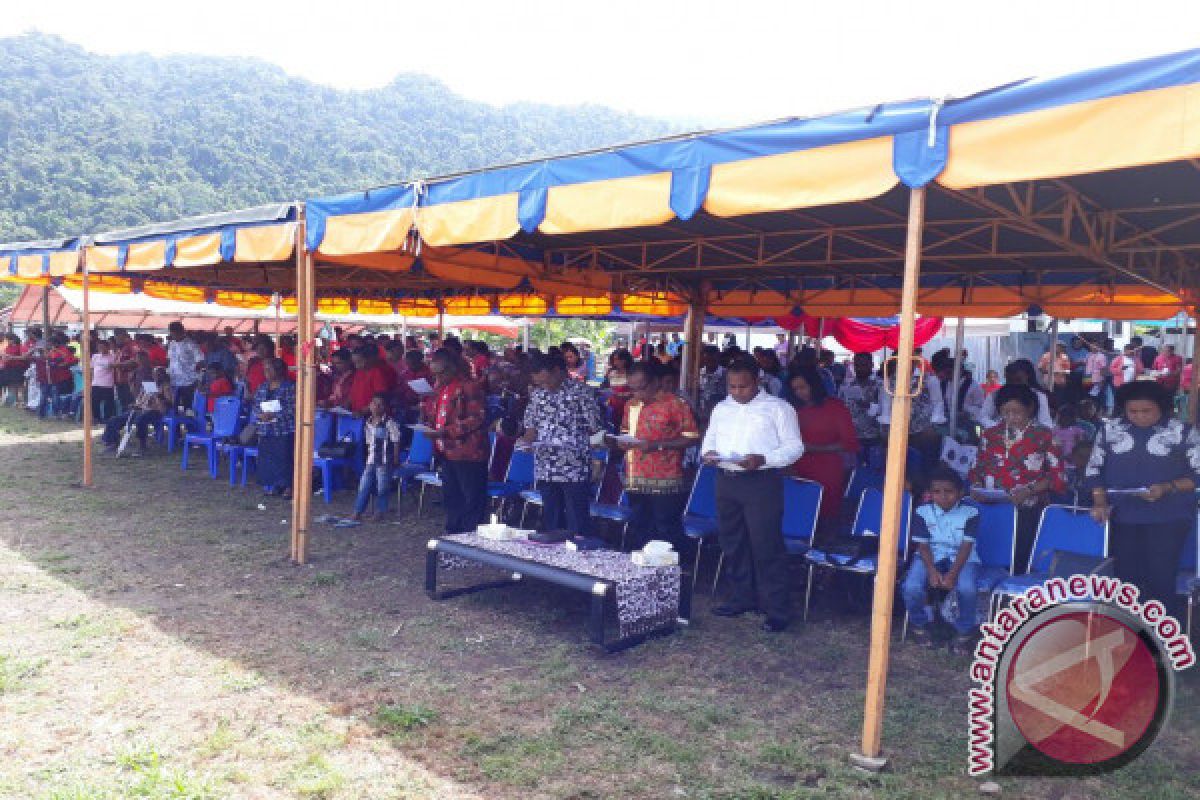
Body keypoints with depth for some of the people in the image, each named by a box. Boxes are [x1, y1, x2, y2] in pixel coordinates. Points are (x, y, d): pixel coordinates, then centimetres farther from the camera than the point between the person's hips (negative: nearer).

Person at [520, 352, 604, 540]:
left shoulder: (580, 391, -7)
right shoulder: (537, 394, 10)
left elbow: (595, 427, -4)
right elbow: (531, 425, 19)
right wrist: (527, 440, 0)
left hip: (575, 469, -5)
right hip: (545, 470, 5)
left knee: (577, 524, 1)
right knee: (550, 522, 14)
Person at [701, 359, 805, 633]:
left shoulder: (777, 408, -3)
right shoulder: (721, 408, 14)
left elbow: (794, 446, -5)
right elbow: (710, 439, 23)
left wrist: (763, 459, -21)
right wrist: (708, 453, -1)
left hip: (762, 481, -6)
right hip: (726, 479, 6)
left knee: (766, 546, -7)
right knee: (732, 542, 13)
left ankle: (777, 610, 1)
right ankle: (741, 597, 28)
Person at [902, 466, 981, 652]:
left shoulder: (970, 513, -10)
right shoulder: (922, 512, -7)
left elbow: (966, 546, -13)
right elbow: (923, 545, -6)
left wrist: (952, 574, -24)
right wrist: (932, 571, -22)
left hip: (962, 558, -1)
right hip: (930, 557, 1)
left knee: (967, 588, -33)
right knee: (911, 587, -26)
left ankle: (964, 631, -3)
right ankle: (919, 625, 7)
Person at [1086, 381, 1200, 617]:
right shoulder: (1110, 429, 5)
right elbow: (1094, 469, 9)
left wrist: (1167, 488, -17)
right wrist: (1100, 501, -5)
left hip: (1168, 518, -3)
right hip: (1122, 517, 3)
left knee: (1161, 575, -5)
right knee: (1125, 576, 8)